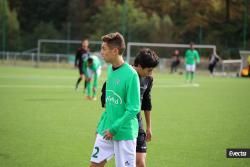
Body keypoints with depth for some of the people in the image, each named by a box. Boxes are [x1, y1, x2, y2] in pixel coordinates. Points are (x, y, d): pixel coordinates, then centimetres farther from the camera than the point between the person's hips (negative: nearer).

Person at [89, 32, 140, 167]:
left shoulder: (131, 74, -17)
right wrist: (101, 124, 16)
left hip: (124, 133, -7)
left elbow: (133, 109, -18)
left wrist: (114, 128, -18)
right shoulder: (110, 70, 7)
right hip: (106, 131, 7)